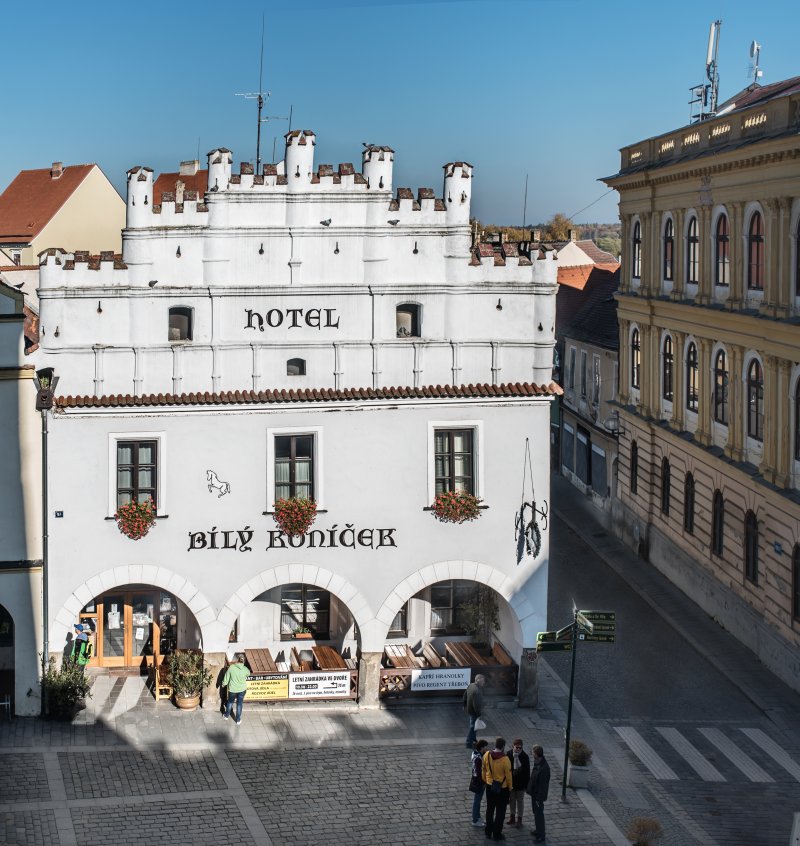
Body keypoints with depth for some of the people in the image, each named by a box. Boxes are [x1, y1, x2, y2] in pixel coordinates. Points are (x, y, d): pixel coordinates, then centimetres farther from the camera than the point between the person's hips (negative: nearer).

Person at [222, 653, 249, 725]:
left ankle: (227, 715, 42)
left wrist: (224, 683, 9)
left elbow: (227, 677, -10)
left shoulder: (231, 667, -20)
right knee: (239, 704, 15)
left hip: (232, 689, 0)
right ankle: (238, 720, 24)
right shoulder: (245, 669, -17)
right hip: (242, 689, 0)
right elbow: (248, 674, 7)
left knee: (230, 702, 24)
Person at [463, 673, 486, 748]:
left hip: (469, 710, 10)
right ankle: (469, 744, 15)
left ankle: (473, 740, 41)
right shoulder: (477, 691, -32)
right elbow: (476, 704, -31)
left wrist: (465, 705, 25)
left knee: (473, 726, 25)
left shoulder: (471, 686, -1)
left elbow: (465, 695, 13)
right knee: (473, 727, 5)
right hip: (474, 712, -10)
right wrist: (478, 713, -19)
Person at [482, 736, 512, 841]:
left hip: (490, 786, 5)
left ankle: (488, 831, 32)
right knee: (500, 812, 10)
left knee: (490, 809, 21)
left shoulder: (487, 755, -11)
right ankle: (497, 834, 17)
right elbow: (508, 775, -15)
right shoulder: (505, 759, -26)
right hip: (502, 788, -5)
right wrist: (510, 787, 2)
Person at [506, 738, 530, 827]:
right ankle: (512, 816, 31)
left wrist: (526, 784, -9)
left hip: (520, 783, -2)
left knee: (520, 801, 9)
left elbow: (527, 771, -9)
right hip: (511, 782, 2)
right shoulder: (509, 754, -10)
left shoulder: (524, 756, -14)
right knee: (512, 800, 16)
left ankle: (519, 819, 20)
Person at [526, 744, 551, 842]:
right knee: (536, 813, 22)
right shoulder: (537, 763, 1)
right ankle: (538, 830, 38)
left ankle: (540, 836, 12)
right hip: (534, 793, 9)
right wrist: (530, 789, 17)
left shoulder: (544, 767, -29)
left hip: (538, 795, -9)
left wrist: (540, 798, -21)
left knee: (539, 814, 2)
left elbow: (543, 784, -25)